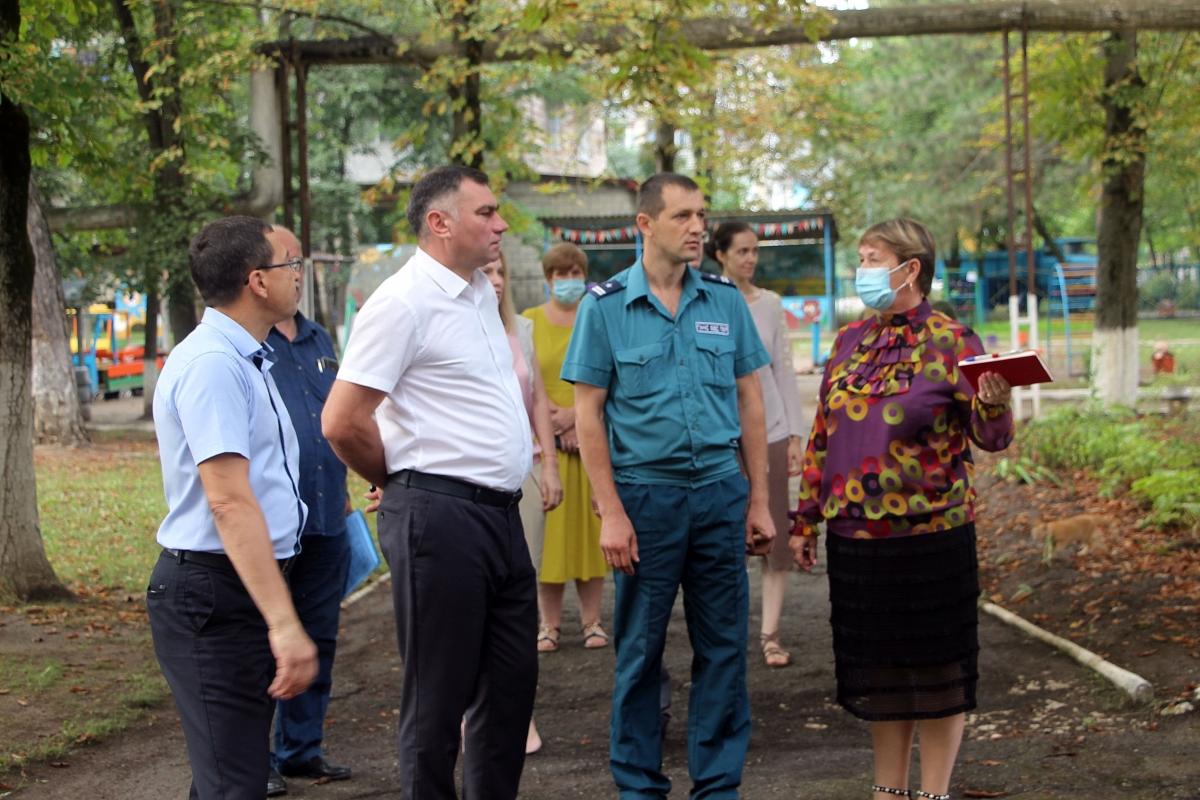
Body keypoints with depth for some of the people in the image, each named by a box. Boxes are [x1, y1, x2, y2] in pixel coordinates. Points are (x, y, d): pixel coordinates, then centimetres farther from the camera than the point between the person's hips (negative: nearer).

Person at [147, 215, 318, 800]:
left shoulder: (246, 360, 16)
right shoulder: (212, 364, -18)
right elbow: (229, 500, -27)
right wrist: (284, 622, -32)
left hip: (248, 588, 10)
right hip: (214, 592, -10)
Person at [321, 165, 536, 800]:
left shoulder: (480, 294, 13)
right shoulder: (404, 301, -14)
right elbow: (342, 422, -18)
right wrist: (400, 482, -3)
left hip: (501, 513, 9)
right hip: (441, 515, -9)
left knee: (512, 683, 15)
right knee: (439, 696, 1)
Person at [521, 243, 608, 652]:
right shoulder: (529, 321, 6)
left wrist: (574, 414, -11)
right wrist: (553, 419, -9)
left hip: (591, 438, 0)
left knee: (589, 525, 2)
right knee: (549, 527, 1)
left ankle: (592, 619, 8)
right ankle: (550, 623, 6)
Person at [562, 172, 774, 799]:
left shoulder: (726, 300, 5)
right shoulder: (605, 306, -3)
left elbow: (749, 400, 9)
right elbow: (587, 413, -4)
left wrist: (759, 500, 6)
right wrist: (610, 511, -9)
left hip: (719, 491, 3)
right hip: (644, 493, -3)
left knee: (723, 647, 6)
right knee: (640, 650, 7)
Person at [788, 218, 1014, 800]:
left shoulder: (951, 342, -6)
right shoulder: (850, 341, 9)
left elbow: (991, 437, -9)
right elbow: (822, 436, 14)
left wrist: (995, 404, -31)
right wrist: (806, 519, 14)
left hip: (930, 536, -5)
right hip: (855, 535, 5)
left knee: (935, 665, 4)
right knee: (876, 665, 13)